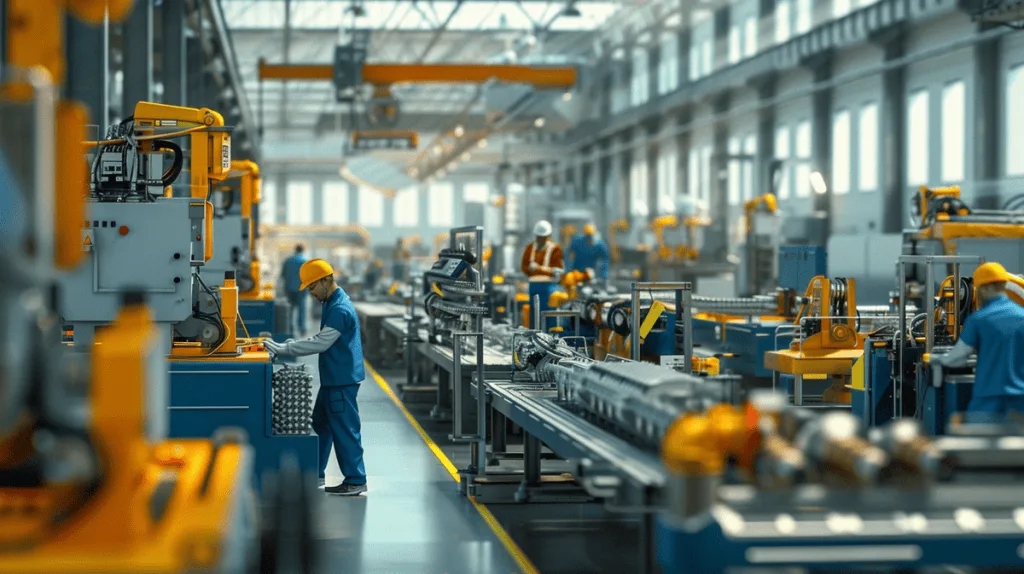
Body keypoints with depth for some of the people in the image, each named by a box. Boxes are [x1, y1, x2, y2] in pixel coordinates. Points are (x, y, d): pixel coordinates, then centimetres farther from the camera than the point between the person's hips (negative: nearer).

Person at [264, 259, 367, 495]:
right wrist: (291, 344, 9)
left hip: (342, 380, -11)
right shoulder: (333, 303, 12)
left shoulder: (340, 310, -21)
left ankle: (356, 481, 3)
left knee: (344, 430, -4)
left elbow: (321, 343, -25)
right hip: (332, 379, 11)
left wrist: (283, 349, -24)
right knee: (320, 424, 17)